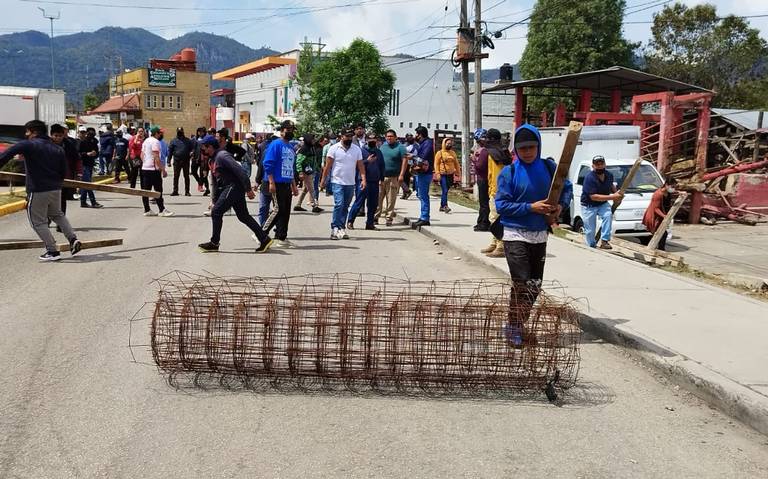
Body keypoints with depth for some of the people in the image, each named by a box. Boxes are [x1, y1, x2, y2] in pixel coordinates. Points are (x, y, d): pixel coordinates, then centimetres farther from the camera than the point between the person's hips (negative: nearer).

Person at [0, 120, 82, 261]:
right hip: (55, 190, 6)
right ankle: (73, 239, 13)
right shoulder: (58, 149, 9)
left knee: (38, 222, 6)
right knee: (57, 215, 27)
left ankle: (53, 251, 3)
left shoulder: (28, 145, -8)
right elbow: (64, 173, 11)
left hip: (37, 191, -6)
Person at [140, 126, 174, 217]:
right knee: (158, 190, -5)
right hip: (154, 169, -9)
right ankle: (162, 210, -5)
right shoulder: (155, 141, -12)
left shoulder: (145, 141, 16)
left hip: (144, 168, 9)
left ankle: (147, 210, 10)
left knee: (145, 190, 7)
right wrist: (163, 169, -18)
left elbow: (142, 155, 19)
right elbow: (156, 157, -19)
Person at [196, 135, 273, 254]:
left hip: (234, 187, -10)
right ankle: (264, 239, 12)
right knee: (243, 216, 10)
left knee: (216, 212, -8)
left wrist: (248, 189, -25)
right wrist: (215, 200, 22)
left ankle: (214, 243, 2)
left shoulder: (222, 155, -14)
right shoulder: (214, 158, 17)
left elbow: (239, 170, -22)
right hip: (228, 188, 10)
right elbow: (216, 179, 23)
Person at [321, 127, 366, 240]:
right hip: (338, 182, -4)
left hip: (350, 183, 4)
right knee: (339, 204, -16)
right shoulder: (334, 148, -4)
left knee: (345, 206, 9)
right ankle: (335, 228, -13)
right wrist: (323, 180, -4)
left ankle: (342, 228, 17)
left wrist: (363, 179, -7)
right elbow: (327, 166, -2)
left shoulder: (357, 149, 6)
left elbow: (360, 166, 6)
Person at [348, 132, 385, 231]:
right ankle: (350, 221, 2)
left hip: (375, 182, 5)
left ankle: (370, 223, 16)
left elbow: (382, 166, 20)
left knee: (373, 204, 7)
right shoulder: (362, 151, -1)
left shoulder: (379, 152, 14)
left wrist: (382, 178, 13)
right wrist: (367, 161, -19)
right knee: (359, 201, -6)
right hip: (364, 181, -5)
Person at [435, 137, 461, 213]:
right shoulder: (440, 153, -2)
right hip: (443, 175, -5)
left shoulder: (453, 153, 13)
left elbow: (456, 163, 17)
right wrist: (438, 173, -13)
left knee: (445, 191, 10)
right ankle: (445, 206, -18)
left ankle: (442, 206, 18)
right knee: (445, 191, -13)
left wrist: (458, 173, 13)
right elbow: (436, 163, -4)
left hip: (450, 175, 5)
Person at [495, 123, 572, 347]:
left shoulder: (549, 167, 0)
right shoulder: (509, 172, -10)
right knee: (522, 283, -9)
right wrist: (531, 207, -20)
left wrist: (560, 206, -5)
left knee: (535, 285, 12)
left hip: (539, 235, 5)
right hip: (515, 234, -4)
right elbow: (501, 205, -13)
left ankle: (519, 323, 29)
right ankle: (513, 327, 7)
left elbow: (567, 187, 14)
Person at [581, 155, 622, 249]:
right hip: (589, 206, -4)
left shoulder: (609, 175, -4)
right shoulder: (589, 178, -23)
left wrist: (617, 193, 3)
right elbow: (593, 197, -28)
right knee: (590, 231, -2)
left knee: (608, 214, -28)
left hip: (602, 204, 4)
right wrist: (612, 197, -30)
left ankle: (604, 241, -27)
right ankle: (591, 246, 23)